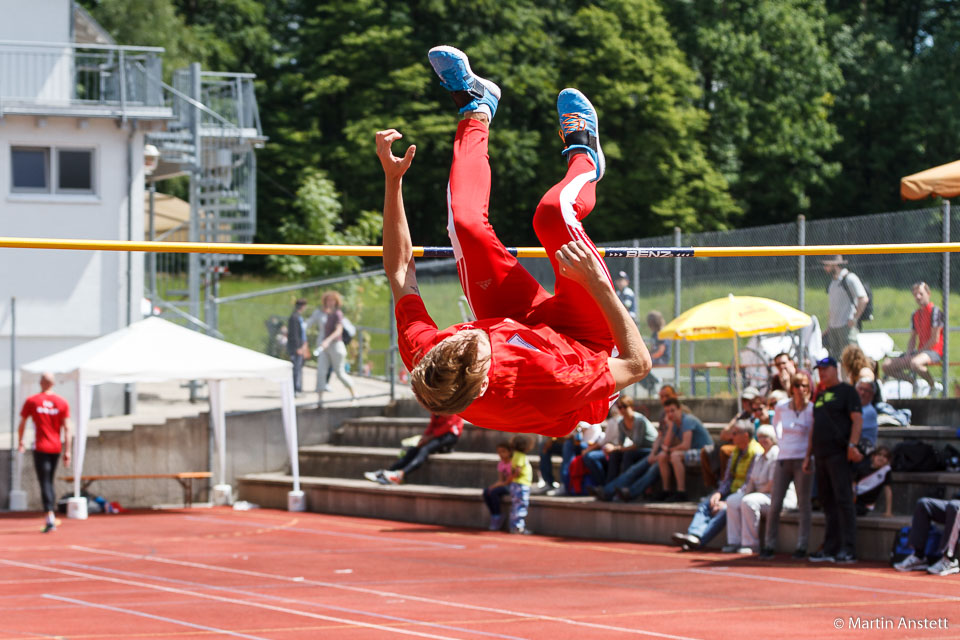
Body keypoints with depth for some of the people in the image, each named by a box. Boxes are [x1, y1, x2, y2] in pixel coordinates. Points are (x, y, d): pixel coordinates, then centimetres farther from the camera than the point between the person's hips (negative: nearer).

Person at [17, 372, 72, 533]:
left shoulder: (31, 401, -3)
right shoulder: (62, 403, 2)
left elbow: (22, 424, 5)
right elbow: (67, 429, -2)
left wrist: (20, 442, 21)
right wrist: (67, 452, -1)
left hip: (40, 447, -3)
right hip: (56, 447, 3)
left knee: (45, 483, -8)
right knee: (49, 482, 18)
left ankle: (50, 518, -21)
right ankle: (50, 517, 20)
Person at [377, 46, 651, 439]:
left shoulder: (425, 358, -36)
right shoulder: (543, 387, -49)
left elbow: (399, 272, -20)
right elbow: (638, 364, -36)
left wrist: (392, 178, -21)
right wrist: (597, 283, -43)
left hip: (515, 322, 4)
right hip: (588, 337, -4)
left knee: (464, 221, -10)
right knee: (553, 213, -21)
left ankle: (476, 111, 25)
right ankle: (582, 158, 21)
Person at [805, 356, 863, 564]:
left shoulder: (847, 391, -1)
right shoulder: (820, 396, 23)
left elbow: (857, 419, -11)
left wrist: (852, 445, -23)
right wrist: (808, 455, 20)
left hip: (839, 453, -8)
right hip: (821, 454, 8)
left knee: (843, 500, -11)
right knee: (827, 502, 9)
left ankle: (849, 550, -13)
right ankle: (830, 549, 12)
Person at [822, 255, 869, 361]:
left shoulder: (850, 278, -9)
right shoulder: (833, 282, 18)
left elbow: (863, 299, -16)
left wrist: (854, 319, -15)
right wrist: (828, 326, 21)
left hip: (847, 326, -9)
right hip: (833, 327, 9)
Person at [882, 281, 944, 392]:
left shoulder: (935, 311, -9)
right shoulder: (915, 315, 15)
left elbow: (935, 339, -13)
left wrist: (919, 351, -14)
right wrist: (908, 353, -2)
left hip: (934, 351, -8)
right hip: (920, 351, 8)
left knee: (914, 363, -42)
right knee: (887, 366, -3)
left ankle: (934, 385, -17)